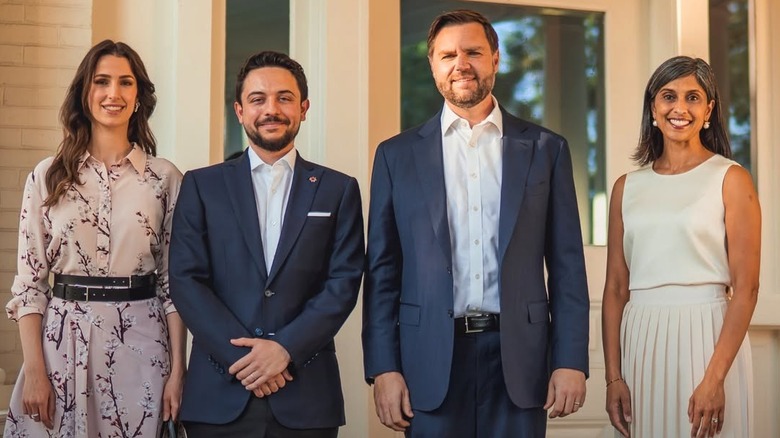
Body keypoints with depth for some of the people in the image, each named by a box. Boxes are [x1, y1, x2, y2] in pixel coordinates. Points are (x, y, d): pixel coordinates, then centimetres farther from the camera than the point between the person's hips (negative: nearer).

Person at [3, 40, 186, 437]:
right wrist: (34, 371, -5)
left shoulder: (165, 178, 2)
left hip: (140, 342, 0)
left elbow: (175, 279, 3)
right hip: (63, 338, 0)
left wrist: (177, 370, -3)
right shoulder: (48, 177, 3)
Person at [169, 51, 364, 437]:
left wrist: (286, 347, -13)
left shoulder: (338, 190, 8)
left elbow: (344, 282, 0)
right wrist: (241, 357, -11)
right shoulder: (202, 186, 7)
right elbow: (186, 281, -1)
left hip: (307, 394, 0)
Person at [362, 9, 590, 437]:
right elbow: (382, 272, 5)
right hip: (432, 360, 0)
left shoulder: (545, 149, 7)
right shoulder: (398, 155, 7)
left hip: (518, 356, 0)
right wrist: (383, 368, -3)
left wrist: (571, 361, -2)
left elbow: (567, 266, 5)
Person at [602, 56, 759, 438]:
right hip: (640, 344, 3)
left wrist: (715, 379, -15)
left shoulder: (731, 180, -2)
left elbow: (745, 288, -8)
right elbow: (615, 288, 9)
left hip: (706, 339, -3)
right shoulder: (627, 187, 9)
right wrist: (613, 377, 1)